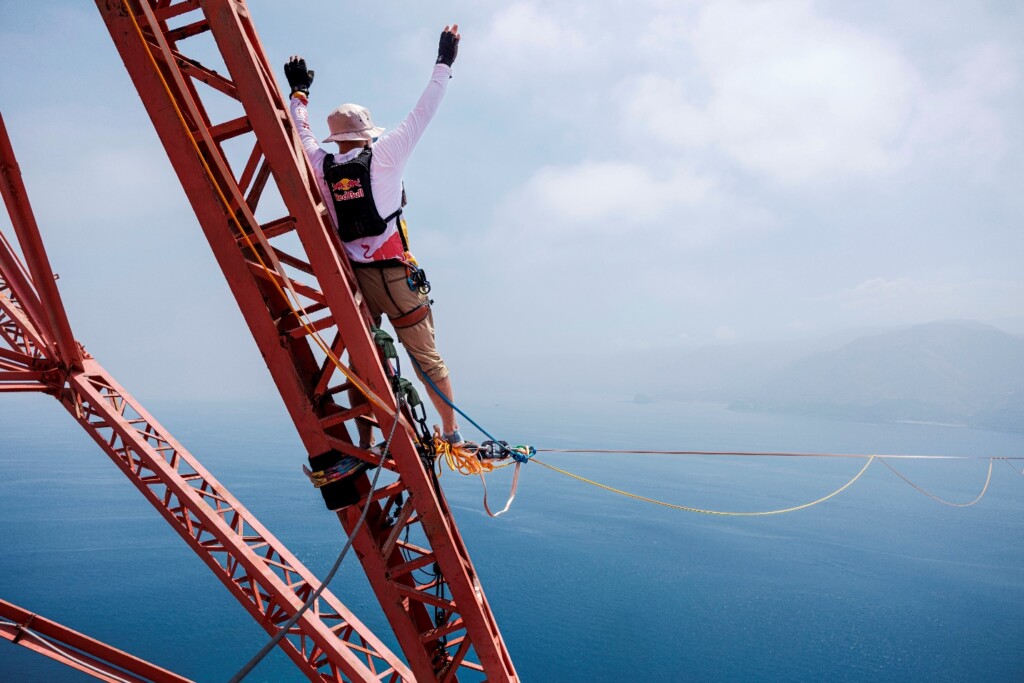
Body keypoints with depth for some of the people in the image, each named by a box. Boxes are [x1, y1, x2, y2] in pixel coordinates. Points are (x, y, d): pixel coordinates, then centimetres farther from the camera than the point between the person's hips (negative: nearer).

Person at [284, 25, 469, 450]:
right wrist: (444, 64, 13)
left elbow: (301, 131, 26)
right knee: (426, 357, 2)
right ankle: (452, 434, 8)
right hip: (395, 275, -4)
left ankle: (365, 443, 12)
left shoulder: (321, 165, 6)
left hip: (350, 276, 4)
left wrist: (299, 91, 42)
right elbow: (423, 113, 3)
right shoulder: (382, 154, -3)